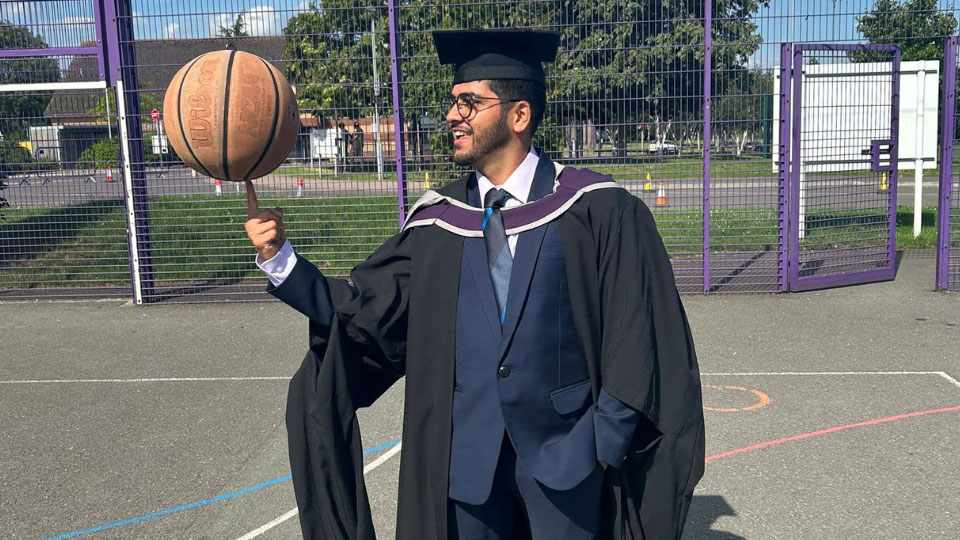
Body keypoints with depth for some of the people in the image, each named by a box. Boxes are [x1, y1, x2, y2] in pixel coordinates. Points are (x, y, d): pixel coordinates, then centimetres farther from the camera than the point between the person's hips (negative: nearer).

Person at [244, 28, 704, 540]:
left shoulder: (595, 207, -6)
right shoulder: (437, 221, 4)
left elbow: (638, 328, -6)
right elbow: (360, 310, 2)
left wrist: (609, 435, -8)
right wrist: (279, 258, -10)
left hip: (565, 453, -2)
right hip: (466, 455, 3)